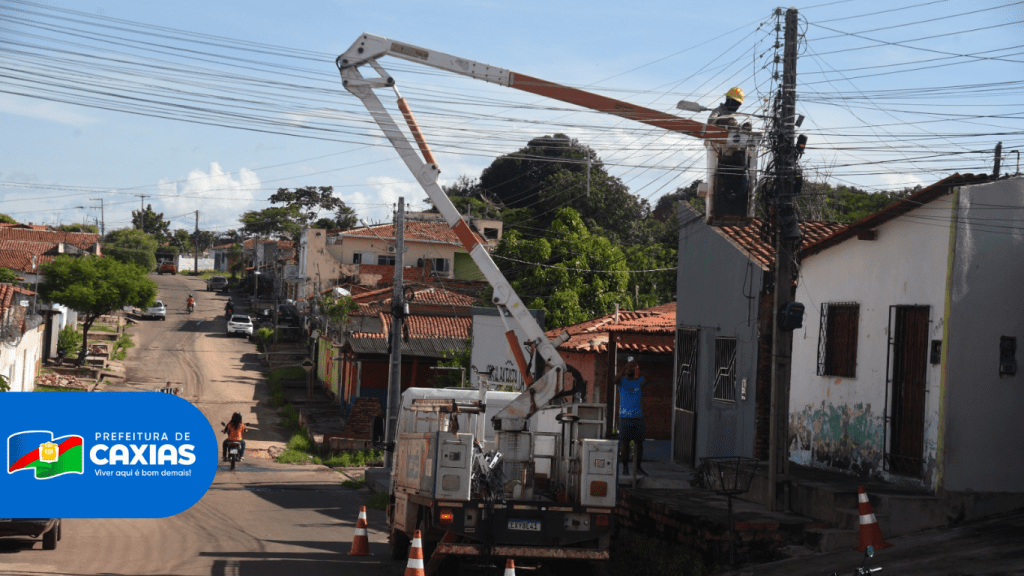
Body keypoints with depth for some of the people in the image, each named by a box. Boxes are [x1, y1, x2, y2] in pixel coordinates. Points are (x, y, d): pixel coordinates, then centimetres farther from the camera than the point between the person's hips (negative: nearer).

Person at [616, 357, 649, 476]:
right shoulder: (622, 381, 4)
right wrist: (626, 366, -29)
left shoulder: (639, 380, 8)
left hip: (638, 417, 2)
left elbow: (646, 381, -15)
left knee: (639, 442, 3)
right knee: (624, 442, -1)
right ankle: (625, 466, 7)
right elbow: (616, 379, -19)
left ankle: (638, 466, 13)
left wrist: (639, 370, -32)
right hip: (625, 417, -2)